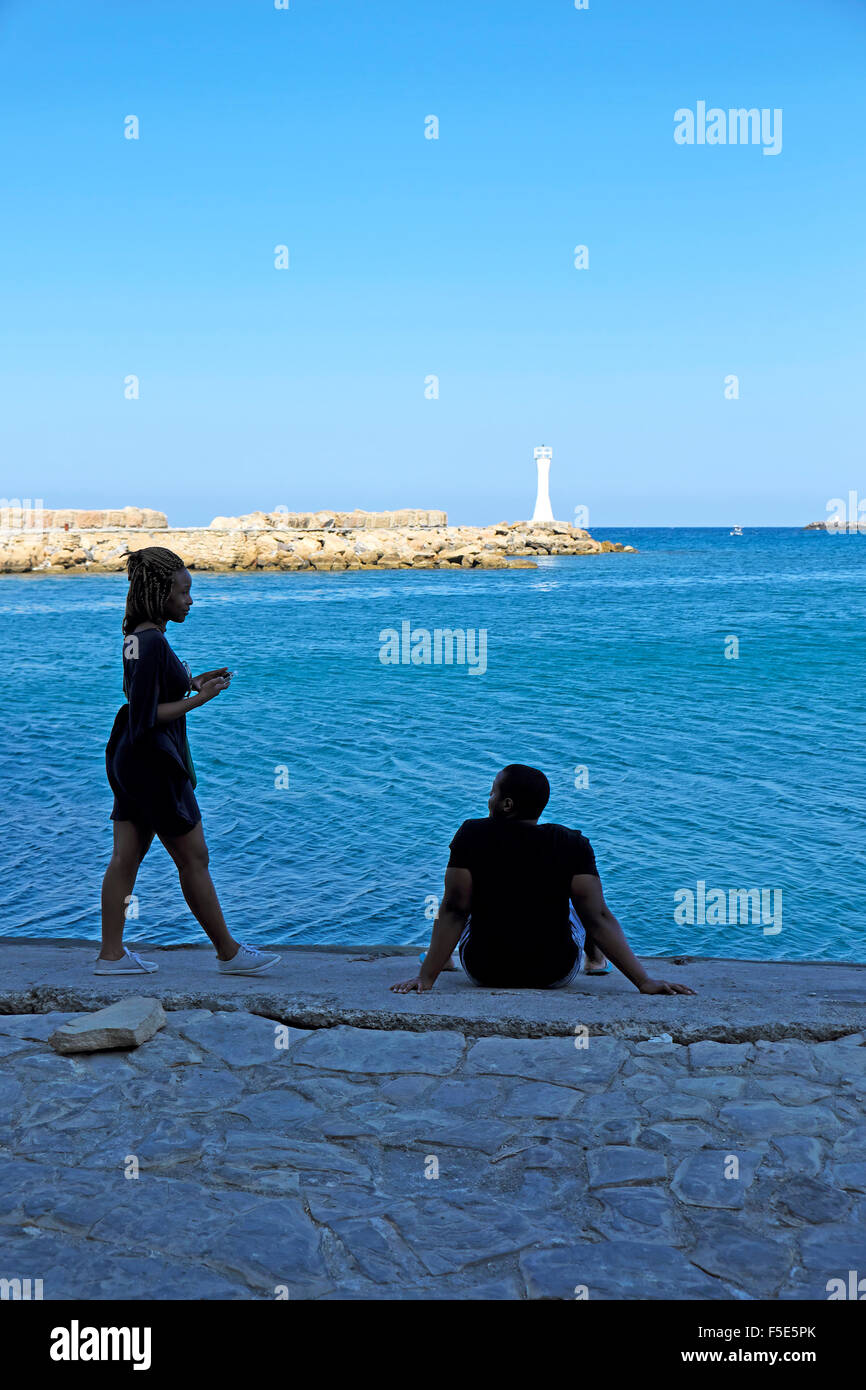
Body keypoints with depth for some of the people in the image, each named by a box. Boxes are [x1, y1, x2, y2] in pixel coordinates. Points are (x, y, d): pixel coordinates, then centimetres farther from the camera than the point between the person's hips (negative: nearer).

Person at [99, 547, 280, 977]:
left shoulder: (136, 638, 9)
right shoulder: (153, 643, -21)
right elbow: (147, 715, -22)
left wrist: (191, 681, 12)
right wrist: (199, 699, -19)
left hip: (129, 761, 9)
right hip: (154, 763, -9)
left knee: (125, 858, 11)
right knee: (194, 859, 1)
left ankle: (111, 954, 15)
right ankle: (229, 953, 12)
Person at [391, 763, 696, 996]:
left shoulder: (472, 835, -15)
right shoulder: (573, 845, -15)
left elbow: (454, 911, -17)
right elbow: (599, 918, -19)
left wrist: (425, 977, -14)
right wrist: (644, 982, -16)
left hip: (484, 971, 0)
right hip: (556, 975, 0)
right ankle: (595, 957, 53)